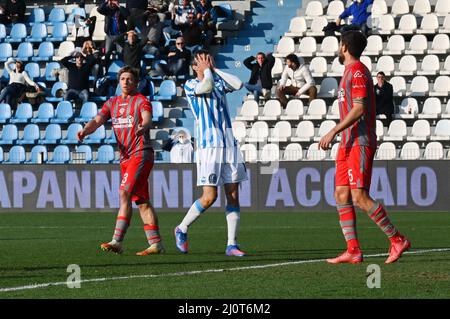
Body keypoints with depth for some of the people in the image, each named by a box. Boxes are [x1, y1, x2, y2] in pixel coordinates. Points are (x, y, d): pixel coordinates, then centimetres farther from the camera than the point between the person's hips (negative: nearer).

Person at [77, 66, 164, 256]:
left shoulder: (141, 101, -4)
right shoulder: (112, 103, 15)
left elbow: (147, 119, -23)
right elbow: (97, 121, 5)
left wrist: (143, 127, -47)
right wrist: (86, 130, -16)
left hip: (141, 154, -7)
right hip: (125, 157, 7)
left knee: (125, 193, -18)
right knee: (141, 201, 7)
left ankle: (117, 241, -21)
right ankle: (155, 243, 9)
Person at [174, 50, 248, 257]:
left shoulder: (219, 82, 16)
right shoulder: (190, 85, 1)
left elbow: (238, 84, -3)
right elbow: (206, 86, -20)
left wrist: (215, 69, 4)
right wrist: (207, 70, -2)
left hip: (229, 144, 5)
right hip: (208, 145, -5)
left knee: (233, 196, 0)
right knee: (209, 197, -10)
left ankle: (232, 245, 3)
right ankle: (182, 229, 11)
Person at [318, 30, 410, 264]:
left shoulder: (358, 71, -10)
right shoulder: (350, 72, 21)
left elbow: (359, 108, -19)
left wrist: (334, 132, -21)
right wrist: (337, 136, 24)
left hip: (360, 143, -10)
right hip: (348, 143, 10)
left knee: (359, 197, -15)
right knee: (341, 195, 1)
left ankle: (397, 240, -7)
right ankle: (353, 251, -2)